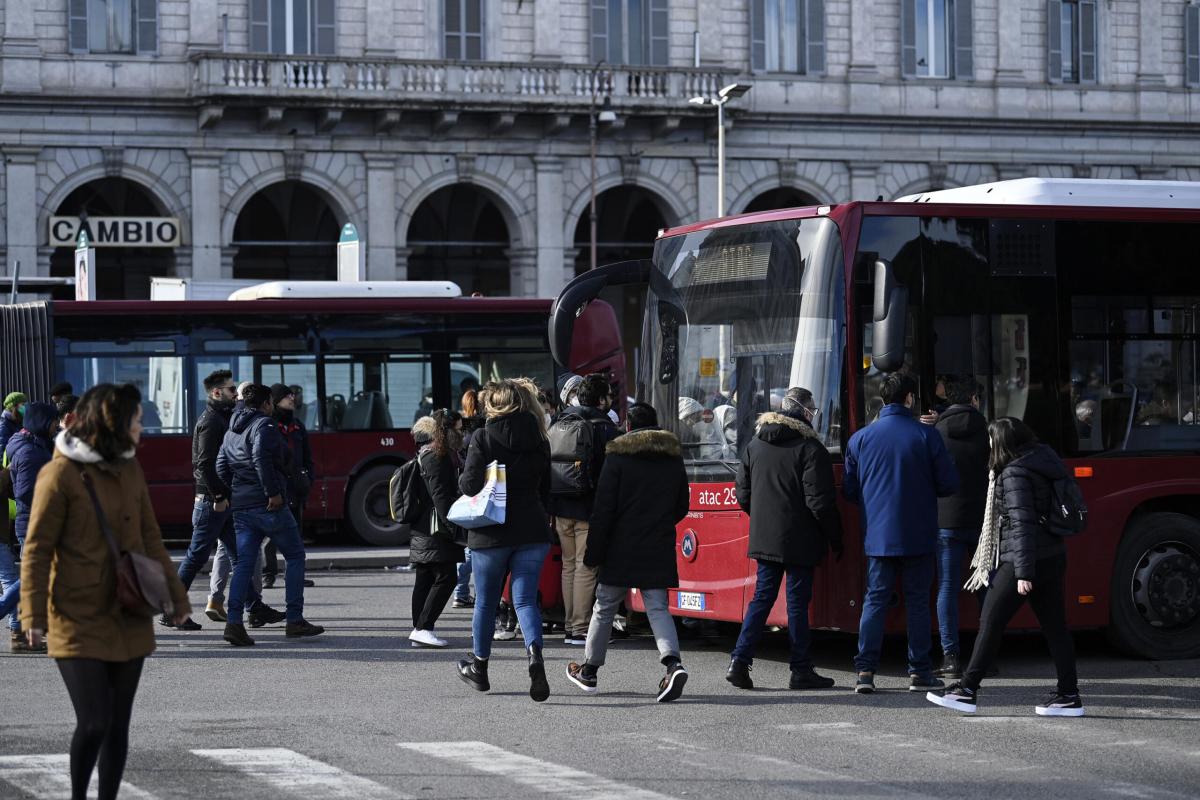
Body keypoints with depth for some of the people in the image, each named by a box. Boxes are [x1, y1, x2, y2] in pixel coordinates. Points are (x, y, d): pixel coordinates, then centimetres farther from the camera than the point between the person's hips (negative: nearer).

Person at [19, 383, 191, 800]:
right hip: (78, 621, -6)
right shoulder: (60, 474, -10)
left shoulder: (129, 469, 9)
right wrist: (33, 614, -14)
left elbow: (150, 537, 17)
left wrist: (176, 594, 16)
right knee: (94, 722, -13)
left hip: (129, 620, 6)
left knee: (118, 723, 7)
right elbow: (37, 550, -9)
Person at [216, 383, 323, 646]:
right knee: (295, 556, 7)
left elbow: (221, 467, 14)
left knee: (244, 563, 5)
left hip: (241, 507, 7)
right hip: (268, 506, -7)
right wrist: (273, 493, -21)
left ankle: (233, 622, -10)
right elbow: (260, 457, -24)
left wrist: (234, 494, 17)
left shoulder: (231, 432, 18)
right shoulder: (264, 425, -9)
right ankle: (295, 620, 7)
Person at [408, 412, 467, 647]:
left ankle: (419, 630, 12)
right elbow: (440, 496, -20)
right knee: (446, 577, -10)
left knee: (425, 580, 10)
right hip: (436, 531, -11)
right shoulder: (436, 457, -13)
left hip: (422, 531, 11)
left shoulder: (425, 456, 20)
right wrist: (455, 528, -22)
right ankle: (423, 628, -14)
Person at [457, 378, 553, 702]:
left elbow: (469, 486, -14)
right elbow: (547, 489, 7)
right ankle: (535, 654, -22)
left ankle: (479, 666, 28)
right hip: (533, 531, 3)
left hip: (491, 533, -2)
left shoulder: (483, 438, -9)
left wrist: (462, 481, 7)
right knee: (525, 599, 3)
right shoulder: (539, 441, 4)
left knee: (486, 601, 14)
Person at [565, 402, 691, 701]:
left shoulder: (618, 457, -6)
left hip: (622, 550, -3)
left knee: (604, 607, 10)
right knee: (658, 608, 2)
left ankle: (588, 670, 21)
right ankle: (673, 662, -22)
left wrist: (594, 552, -6)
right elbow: (681, 507, 15)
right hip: (659, 550, 3)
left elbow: (603, 509, -9)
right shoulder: (674, 458, 8)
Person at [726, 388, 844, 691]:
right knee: (798, 601, 1)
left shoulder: (755, 444, 8)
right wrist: (835, 538, -4)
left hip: (764, 538, 6)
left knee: (762, 597, 11)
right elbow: (820, 501, -14)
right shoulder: (810, 448, -12)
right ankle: (801, 671, 6)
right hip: (799, 541, -5)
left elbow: (743, 495, 11)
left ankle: (739, 661, 2)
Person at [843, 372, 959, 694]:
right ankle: (920, 672, 9)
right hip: (918, 536, -2)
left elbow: (849, 491, 6)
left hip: (878, 535, 2)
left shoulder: (860, 439, 1)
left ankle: (865, 670, -4)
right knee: (917, 601, 7)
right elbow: (949, 484, -4)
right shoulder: (926, 436, -6)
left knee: (875, 599, 6)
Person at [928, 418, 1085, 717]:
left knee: (991, 622, -2)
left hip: (1024, 560, -9)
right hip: (1053, 556, 9)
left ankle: (967, 690, 2)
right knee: (1054, 625, 9)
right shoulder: (1045, 462, 12)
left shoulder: (1015, 474, -14)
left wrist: (1023, 572, -22)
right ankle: (1069, 695, 8)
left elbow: (1022, 524, -20)